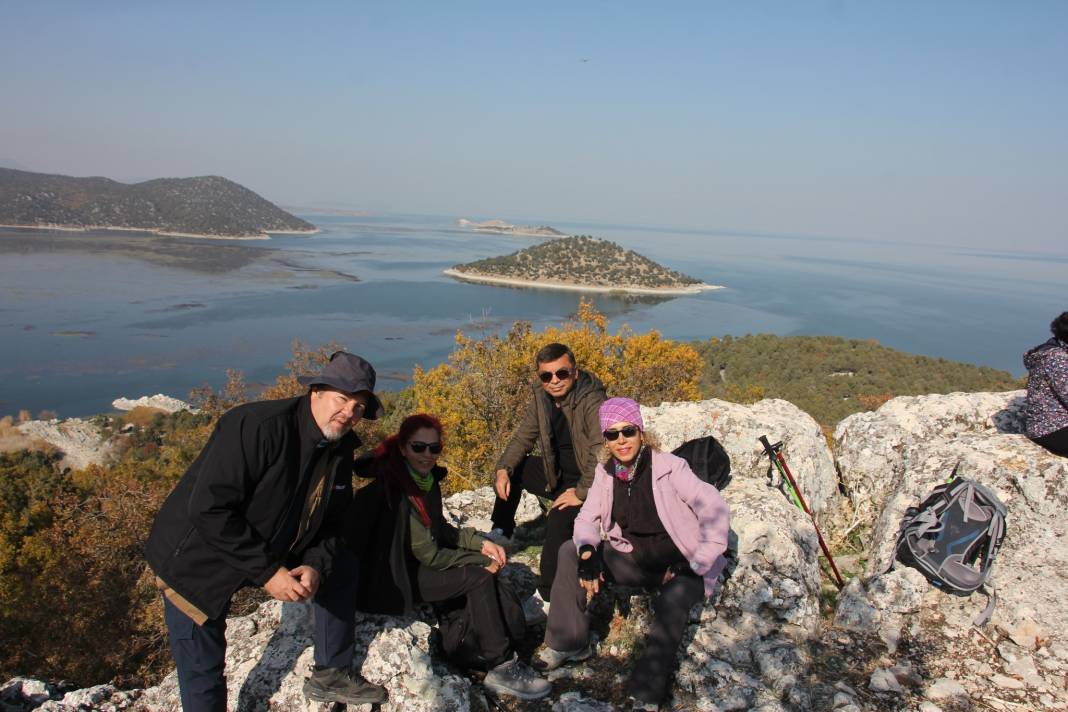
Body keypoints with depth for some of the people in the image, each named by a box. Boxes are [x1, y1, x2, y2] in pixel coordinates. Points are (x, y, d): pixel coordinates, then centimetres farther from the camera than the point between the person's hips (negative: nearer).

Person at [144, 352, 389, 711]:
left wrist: (316, 565, -17)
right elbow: (208, 509, -32)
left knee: (340, 567, 7)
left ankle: (332, 673, 21)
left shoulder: (340, 449, -5)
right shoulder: (259, 425, -30)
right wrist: (266, 571, -29)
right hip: (197, 563, -7)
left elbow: (331, 520, 3)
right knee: (202, 669, -3)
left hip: (270, 550, 7)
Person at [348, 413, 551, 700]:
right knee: (479, 577, -19)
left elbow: (440, 529, 14)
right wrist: (481, 561, -13)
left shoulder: (428, 479, 3)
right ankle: (501, 668, -12)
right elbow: (428, 554, -22)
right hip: (393, 578, -8)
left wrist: (480, 543, -2)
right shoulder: (394, 489, -22)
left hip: (417, 566, 8)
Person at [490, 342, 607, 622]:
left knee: (558, 520, -31)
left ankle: (546, 598, -18)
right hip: (558, 475, 8)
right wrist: (503, 469, -9)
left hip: (588, 482, -8)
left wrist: (581, 493, -32)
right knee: (513, 470, 5)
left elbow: (601, 454, -32)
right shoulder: (541, 398, -2)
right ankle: (500, 534, 21)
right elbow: (522, 438, 6)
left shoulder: (592, 402, -25)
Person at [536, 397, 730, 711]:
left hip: (679, 565, -5)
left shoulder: (669, 467, -19)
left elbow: (716, 511, -21)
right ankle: (568, 643, -1)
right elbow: (587, 518, -2)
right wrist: (587, 552, -24)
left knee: (672, 600, -37)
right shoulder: (606, 472, -3)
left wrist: (696, 567, -21)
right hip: (635, 561, 5)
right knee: (569, 551, -8)